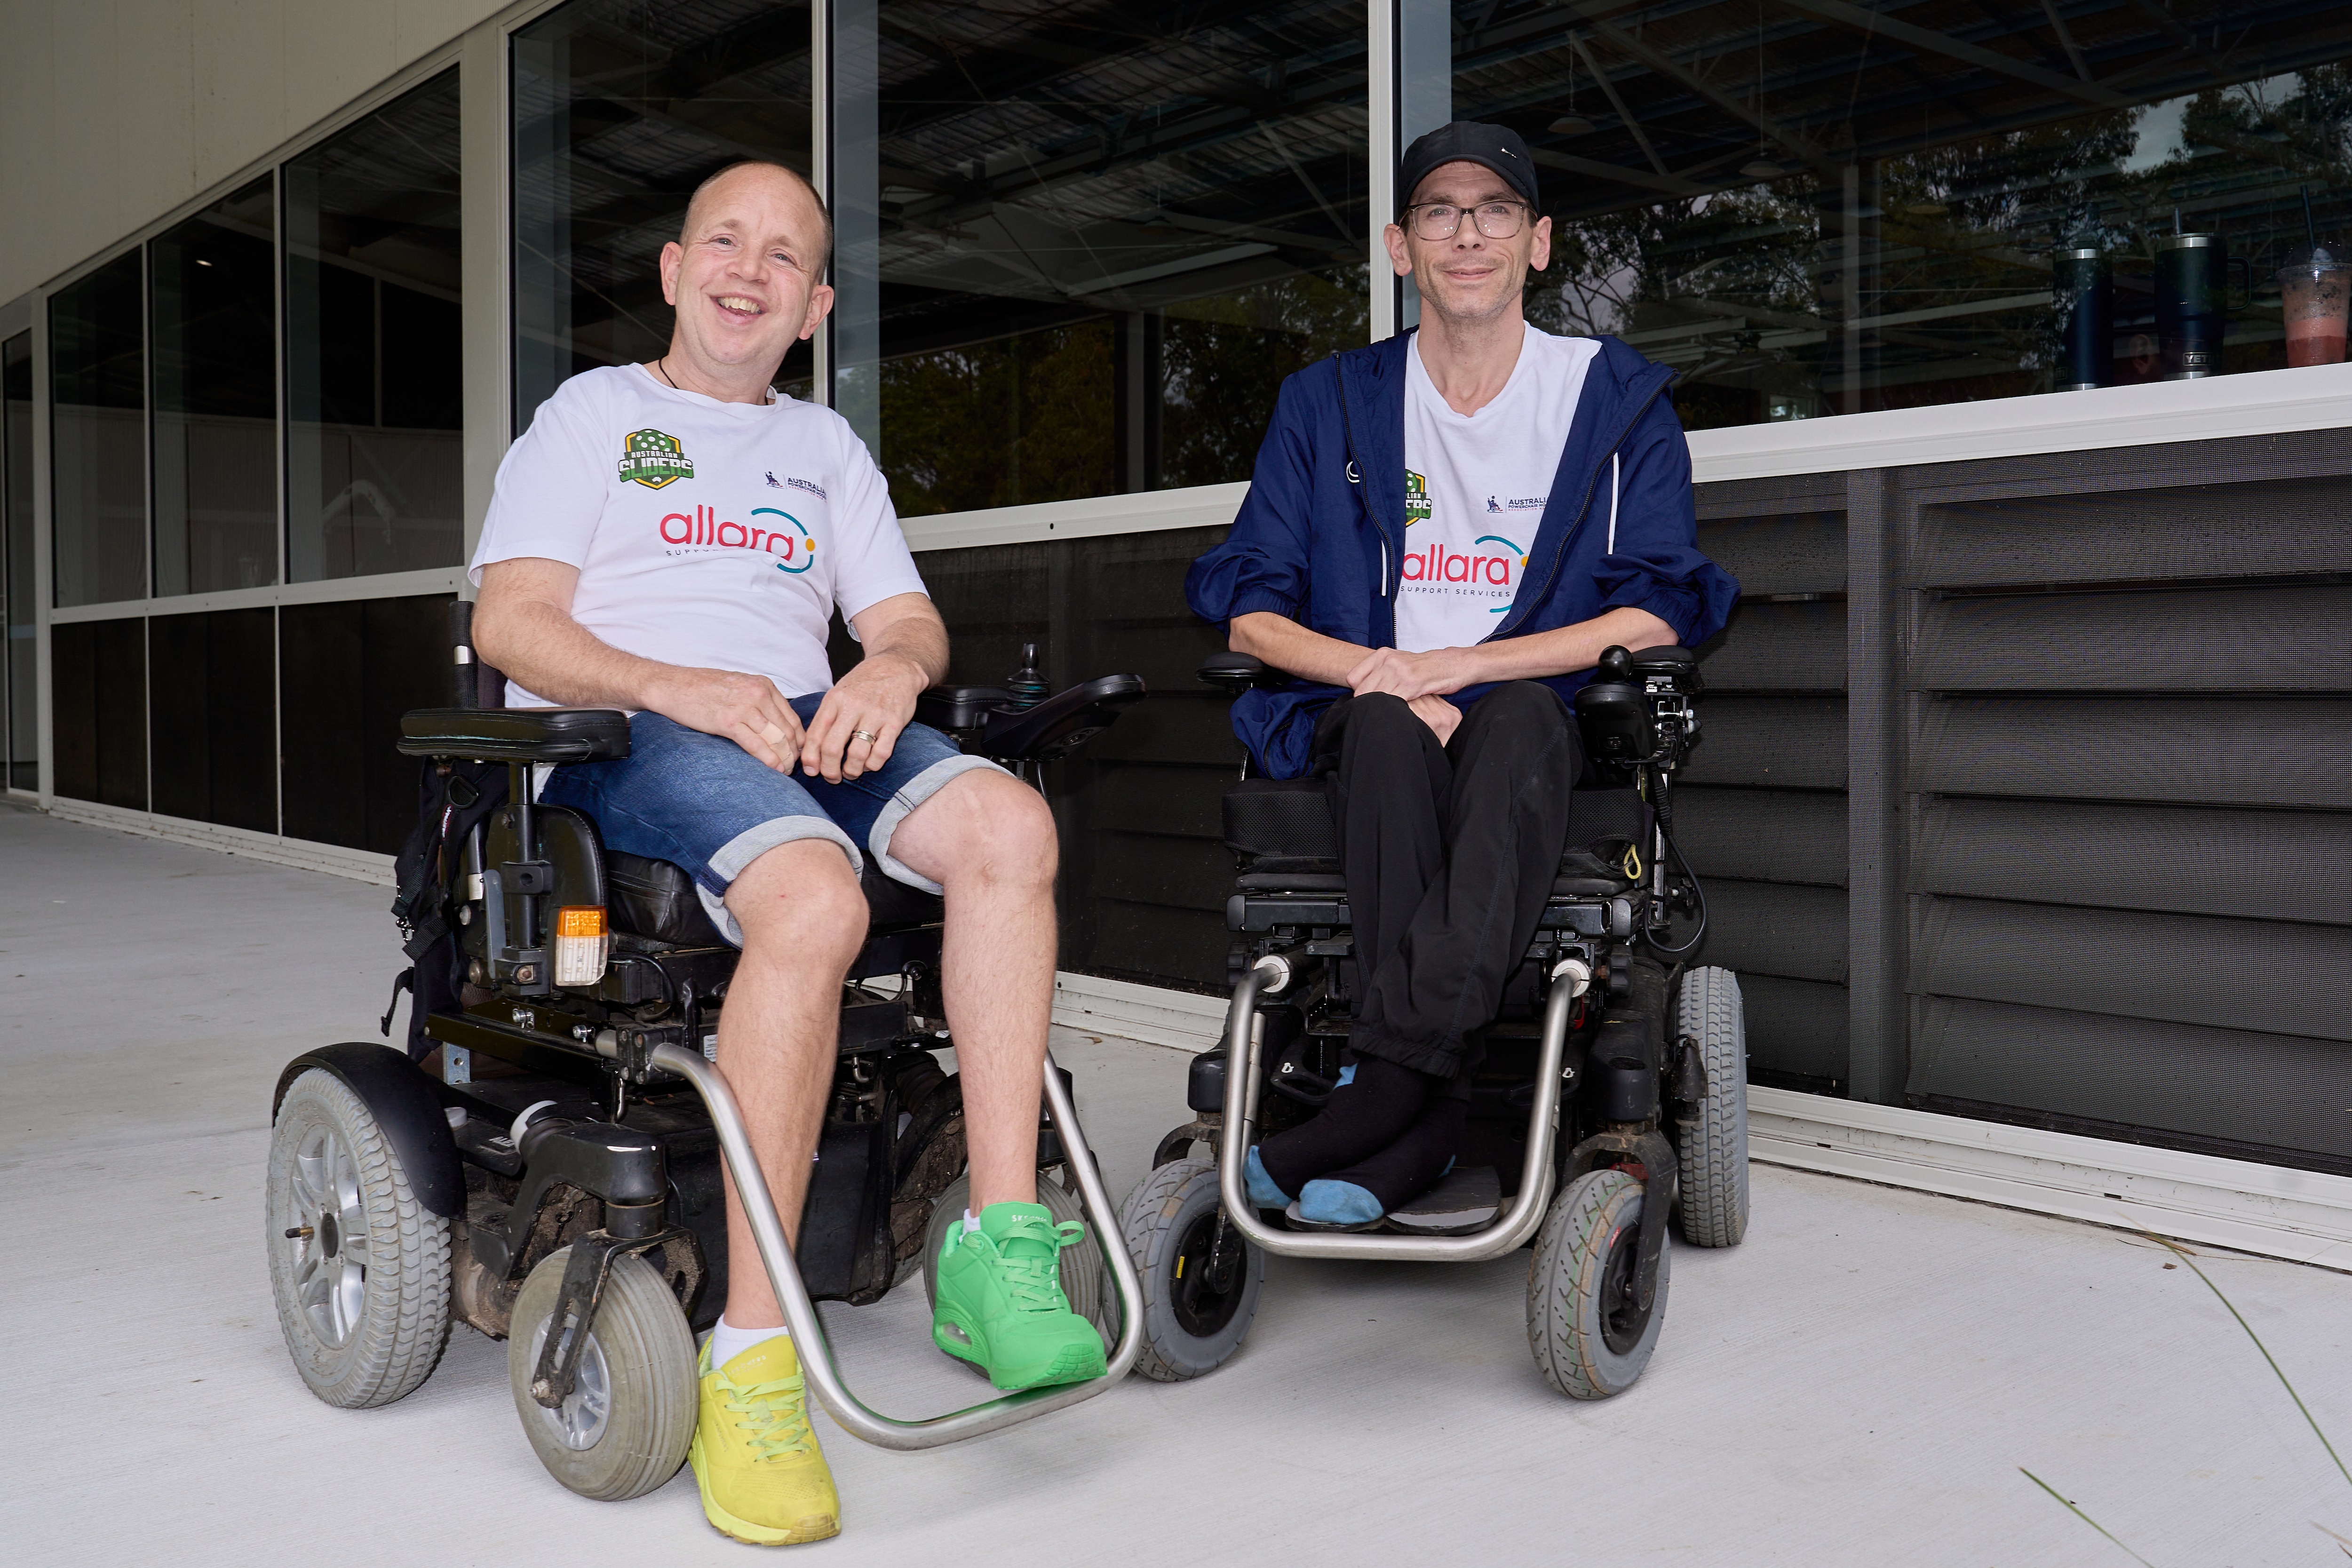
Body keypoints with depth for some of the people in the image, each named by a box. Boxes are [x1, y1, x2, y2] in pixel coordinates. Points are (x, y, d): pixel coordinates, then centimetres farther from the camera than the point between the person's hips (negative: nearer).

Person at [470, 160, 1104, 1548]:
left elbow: (909, 618, 19)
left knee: (1008, 823, -28)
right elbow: (511, 624, 3)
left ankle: (1001, 1250, -28)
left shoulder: (827, 445, 30)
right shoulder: (595, 412, 17)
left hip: (810, 726, 4)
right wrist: (682, 688, -15)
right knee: (815, 900, -37)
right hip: (627, 736, -4)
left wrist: (894, 665, -7)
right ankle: (751, 1361, -32)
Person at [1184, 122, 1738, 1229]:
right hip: (1369, 744, 1)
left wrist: (1461, 664, -14)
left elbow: (1661, 614, -1)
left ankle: (1388, 1078, -45)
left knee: (1515, 716, -37)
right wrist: (1384, 675, -13)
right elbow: (1248, 612, 8)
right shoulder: (1330, 404, 15)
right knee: (1391, 724, -36)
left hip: (1542, 732, 0)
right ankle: (1428, 1118, -42)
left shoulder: (1618, 400, 11)